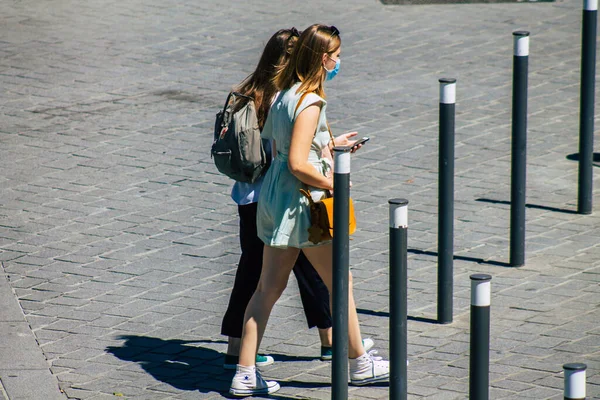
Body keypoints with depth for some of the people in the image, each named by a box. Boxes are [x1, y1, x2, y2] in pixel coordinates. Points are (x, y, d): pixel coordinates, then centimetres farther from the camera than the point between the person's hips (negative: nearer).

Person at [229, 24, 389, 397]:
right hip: (301, 202, -9)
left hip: (275, 199, 9)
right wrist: (332, 184, -12)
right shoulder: (310, 102, -19)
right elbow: (298, 164, -24)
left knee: (270, 287, 10)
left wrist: (330, 144, 21)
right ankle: (359, 363, 21)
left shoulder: (286, 94, 8)